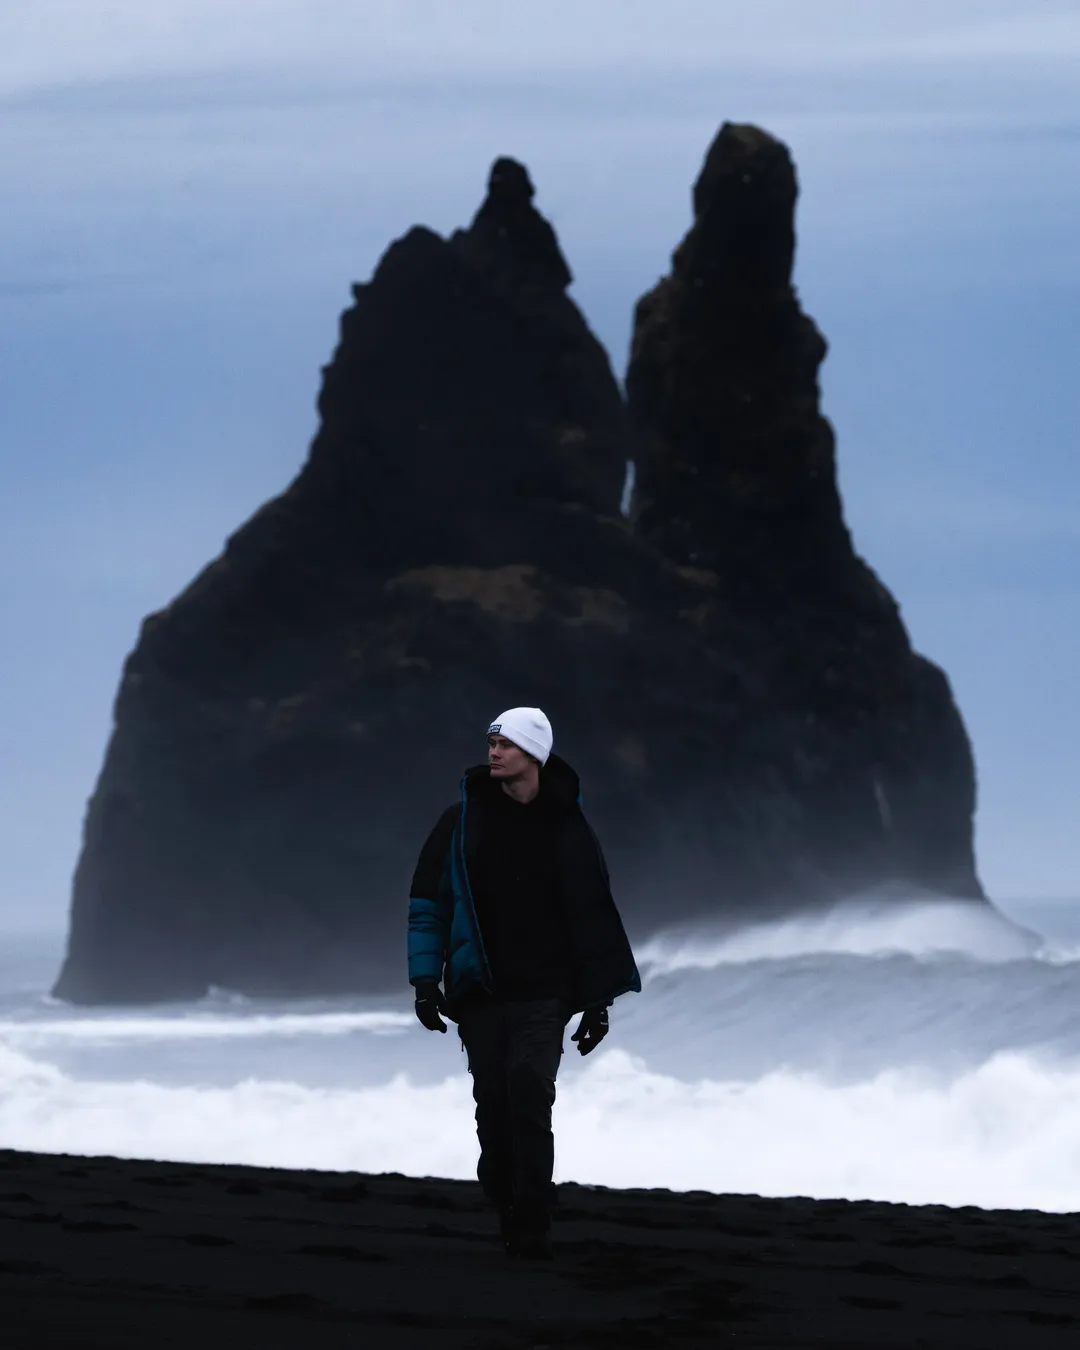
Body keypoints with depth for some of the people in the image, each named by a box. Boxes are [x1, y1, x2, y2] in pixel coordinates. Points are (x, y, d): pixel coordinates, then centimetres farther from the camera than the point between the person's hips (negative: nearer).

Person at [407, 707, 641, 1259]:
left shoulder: (566, 828, 3)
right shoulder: (462, 821, 3)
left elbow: (592, 916, 9)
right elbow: (428, 902, 7)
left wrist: (598, 1000, 7)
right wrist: (426, 981, 0)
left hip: (543, 995, -2)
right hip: (479, 994, 2)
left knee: (529, 1094, -16)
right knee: (493, 1104, 3)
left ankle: (530, 1227, -15)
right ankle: (505, 1208, 17)